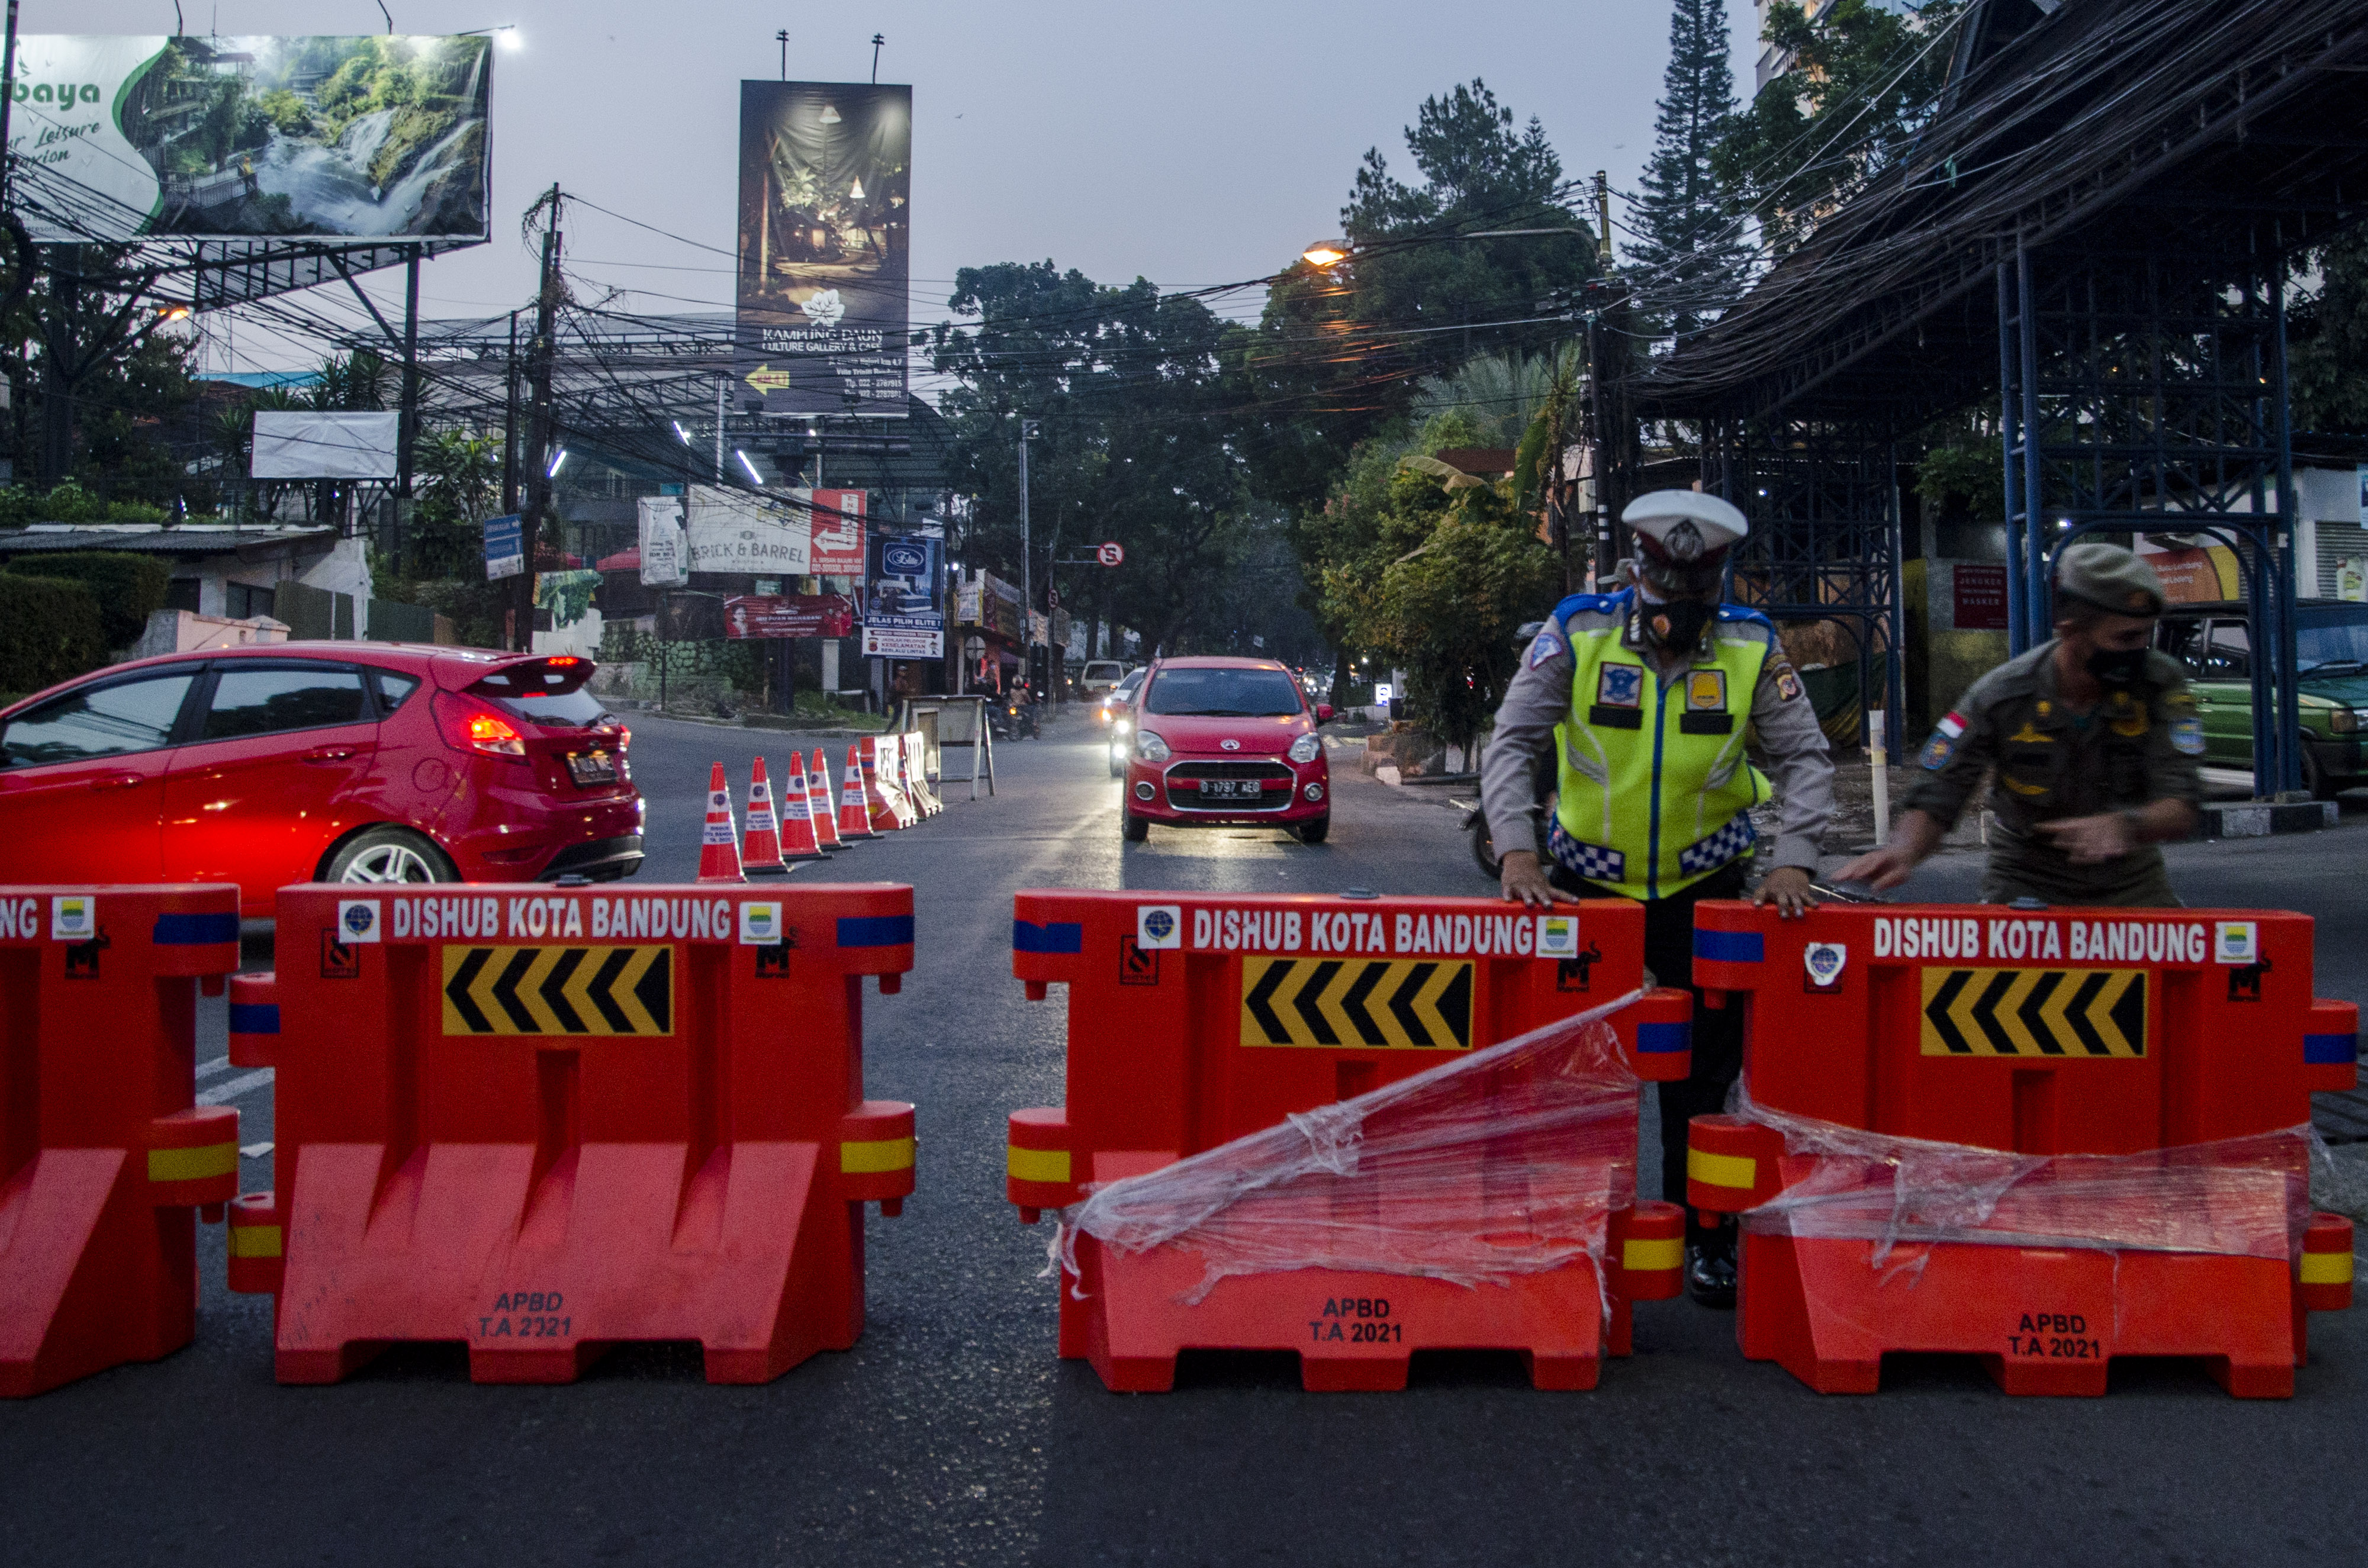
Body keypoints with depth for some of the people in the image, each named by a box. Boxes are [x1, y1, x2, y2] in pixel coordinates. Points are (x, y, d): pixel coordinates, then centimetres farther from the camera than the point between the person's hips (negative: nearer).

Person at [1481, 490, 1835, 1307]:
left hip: (1703, 886, 1)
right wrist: (1517, 848, -24)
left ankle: (1704, 1233, 20)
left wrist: (1794, 862, -17)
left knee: (1707, 1068, 4)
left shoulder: (1751, 648, -6)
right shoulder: (1576, 634, -10)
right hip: (1587, 882, 0)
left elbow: (1805, 758, -4)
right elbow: (1511, 744, -12)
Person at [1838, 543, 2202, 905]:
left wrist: (2126, 824, -43)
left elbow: (2181, 812, -20)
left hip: (2129, 882, 2)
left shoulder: (2160, 682, -14)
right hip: (2026, 882, -2)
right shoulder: (2000, 698, -16)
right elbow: (1935, 798, -14)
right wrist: (1904, 850, -36)